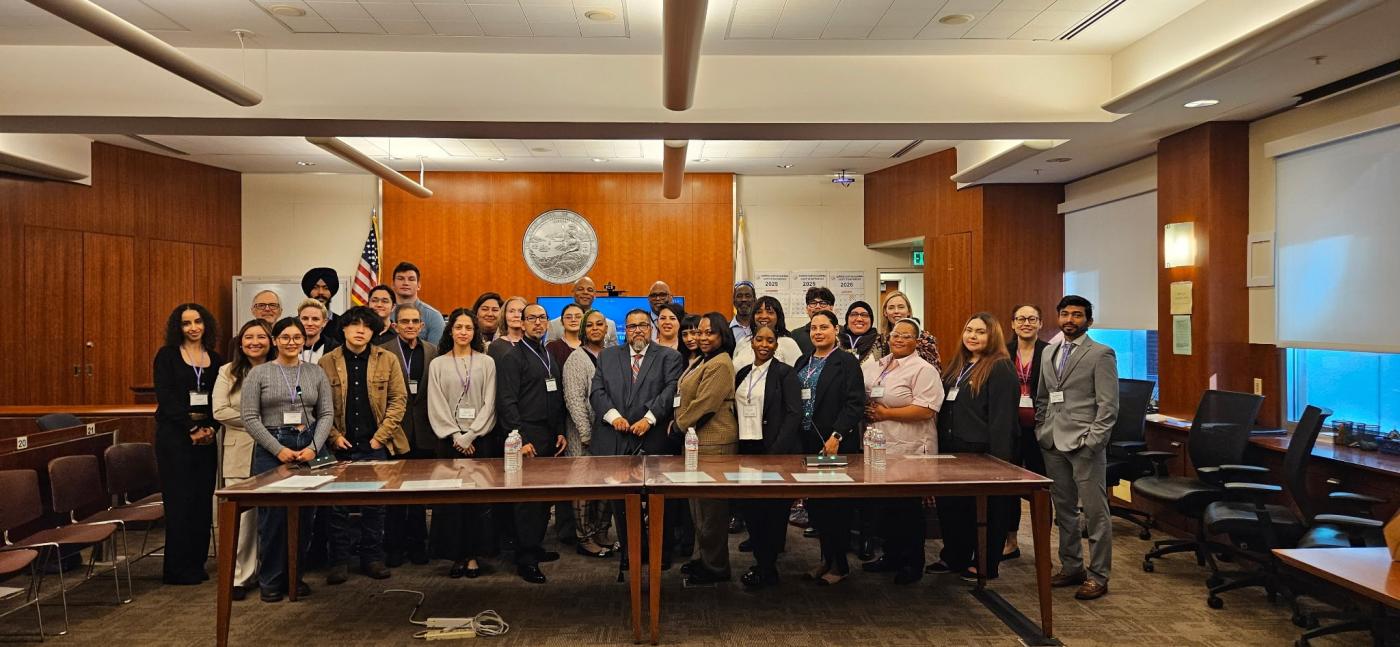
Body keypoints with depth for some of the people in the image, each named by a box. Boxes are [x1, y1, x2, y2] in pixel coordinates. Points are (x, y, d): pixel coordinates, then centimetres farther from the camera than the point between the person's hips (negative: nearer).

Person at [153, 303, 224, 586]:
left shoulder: (215, 359, 12)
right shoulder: (167, 355, 1)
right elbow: (165, 397, -8)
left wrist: (211, 428, -9)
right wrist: (191, 428, -13)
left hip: (207, 436, 4)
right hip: (174, 435, -4)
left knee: (203, 499, 4)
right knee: (179, 500, -3)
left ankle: (196, 563, 13)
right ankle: (178, 568, 5)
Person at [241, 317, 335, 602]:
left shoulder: (316, 372, 8)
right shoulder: (259, 373, 1)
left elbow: (327, 414, 6)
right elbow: (250, 418, -3)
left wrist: (313, 447, -7)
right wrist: (278, 449, -10)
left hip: (309, 447, 2)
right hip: (271, 449, -2)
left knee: (304, 515, 4)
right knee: (273, 515, -3)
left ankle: (293, 575, 19)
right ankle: (271, 580, 12)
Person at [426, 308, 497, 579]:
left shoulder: (486, 362, 5)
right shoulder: (438, 364, 7)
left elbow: (489, 403, 0)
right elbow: (436, 406, 2)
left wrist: (470, 436, -8)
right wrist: (456, 436, -8)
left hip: (479, 438, 0)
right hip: (449, 439, 1)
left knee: (478, 497, -2)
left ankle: (473, 555, 6)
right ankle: (456, 555, 8)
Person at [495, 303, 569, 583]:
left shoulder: (551, 357, 17)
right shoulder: (513, 357, -5)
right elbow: (507, 402, -12)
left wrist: (560, 432, 9)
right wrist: (521, 440, -16)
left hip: (550, 437, 7)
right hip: (527, 437, -6)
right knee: (527, 498, -3)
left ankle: (535, 547, 21)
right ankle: (525, 559, 4)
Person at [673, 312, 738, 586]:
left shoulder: (720, 365, -18)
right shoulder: (701, 361, 15)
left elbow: (703, 404, -22)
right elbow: (687, 399, 22)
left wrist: (678, 425, -9)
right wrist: (680, 425, 7)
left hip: (713, 443, -10)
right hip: (697, 440, 11)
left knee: (711, 507, 0)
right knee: (699, 504, 18)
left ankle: (716, 567, 13)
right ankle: (706, 558, 31)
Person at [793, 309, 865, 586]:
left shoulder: (847, 362, -5)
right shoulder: (802, 363, 14)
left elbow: (855, 404, -12)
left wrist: (836, 436, -19)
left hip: (836, 445, -6)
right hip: (807, 443, 6)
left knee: (836, 503, 1)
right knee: (814, 503, 10)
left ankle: (840, 564, 14)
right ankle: (826, 558, 23)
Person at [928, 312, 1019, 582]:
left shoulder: (1000, 368, -11)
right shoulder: (957, 366, 14)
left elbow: (1001, 417, -16)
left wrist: (999, 459, -20)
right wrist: (942, 444, 11)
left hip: (981, 451, -8)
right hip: (952, 449, 8)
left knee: (985, 509, 4)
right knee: (950, 504, 13)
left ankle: (985, 565, 17)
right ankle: (954, 558, 27)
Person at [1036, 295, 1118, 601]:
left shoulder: (1101, 354, -4)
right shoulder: (1049, 353, 15)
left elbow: (1108, 405, -8)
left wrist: (1091, 441, -15)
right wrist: (1041, 431, 10)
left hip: (1084, 444, -6)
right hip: (1053, 443, 6)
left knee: (1095, 512, 0)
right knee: (1064, 510, 13)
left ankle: (1098, 576, 9)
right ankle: (1071, 567, 25)